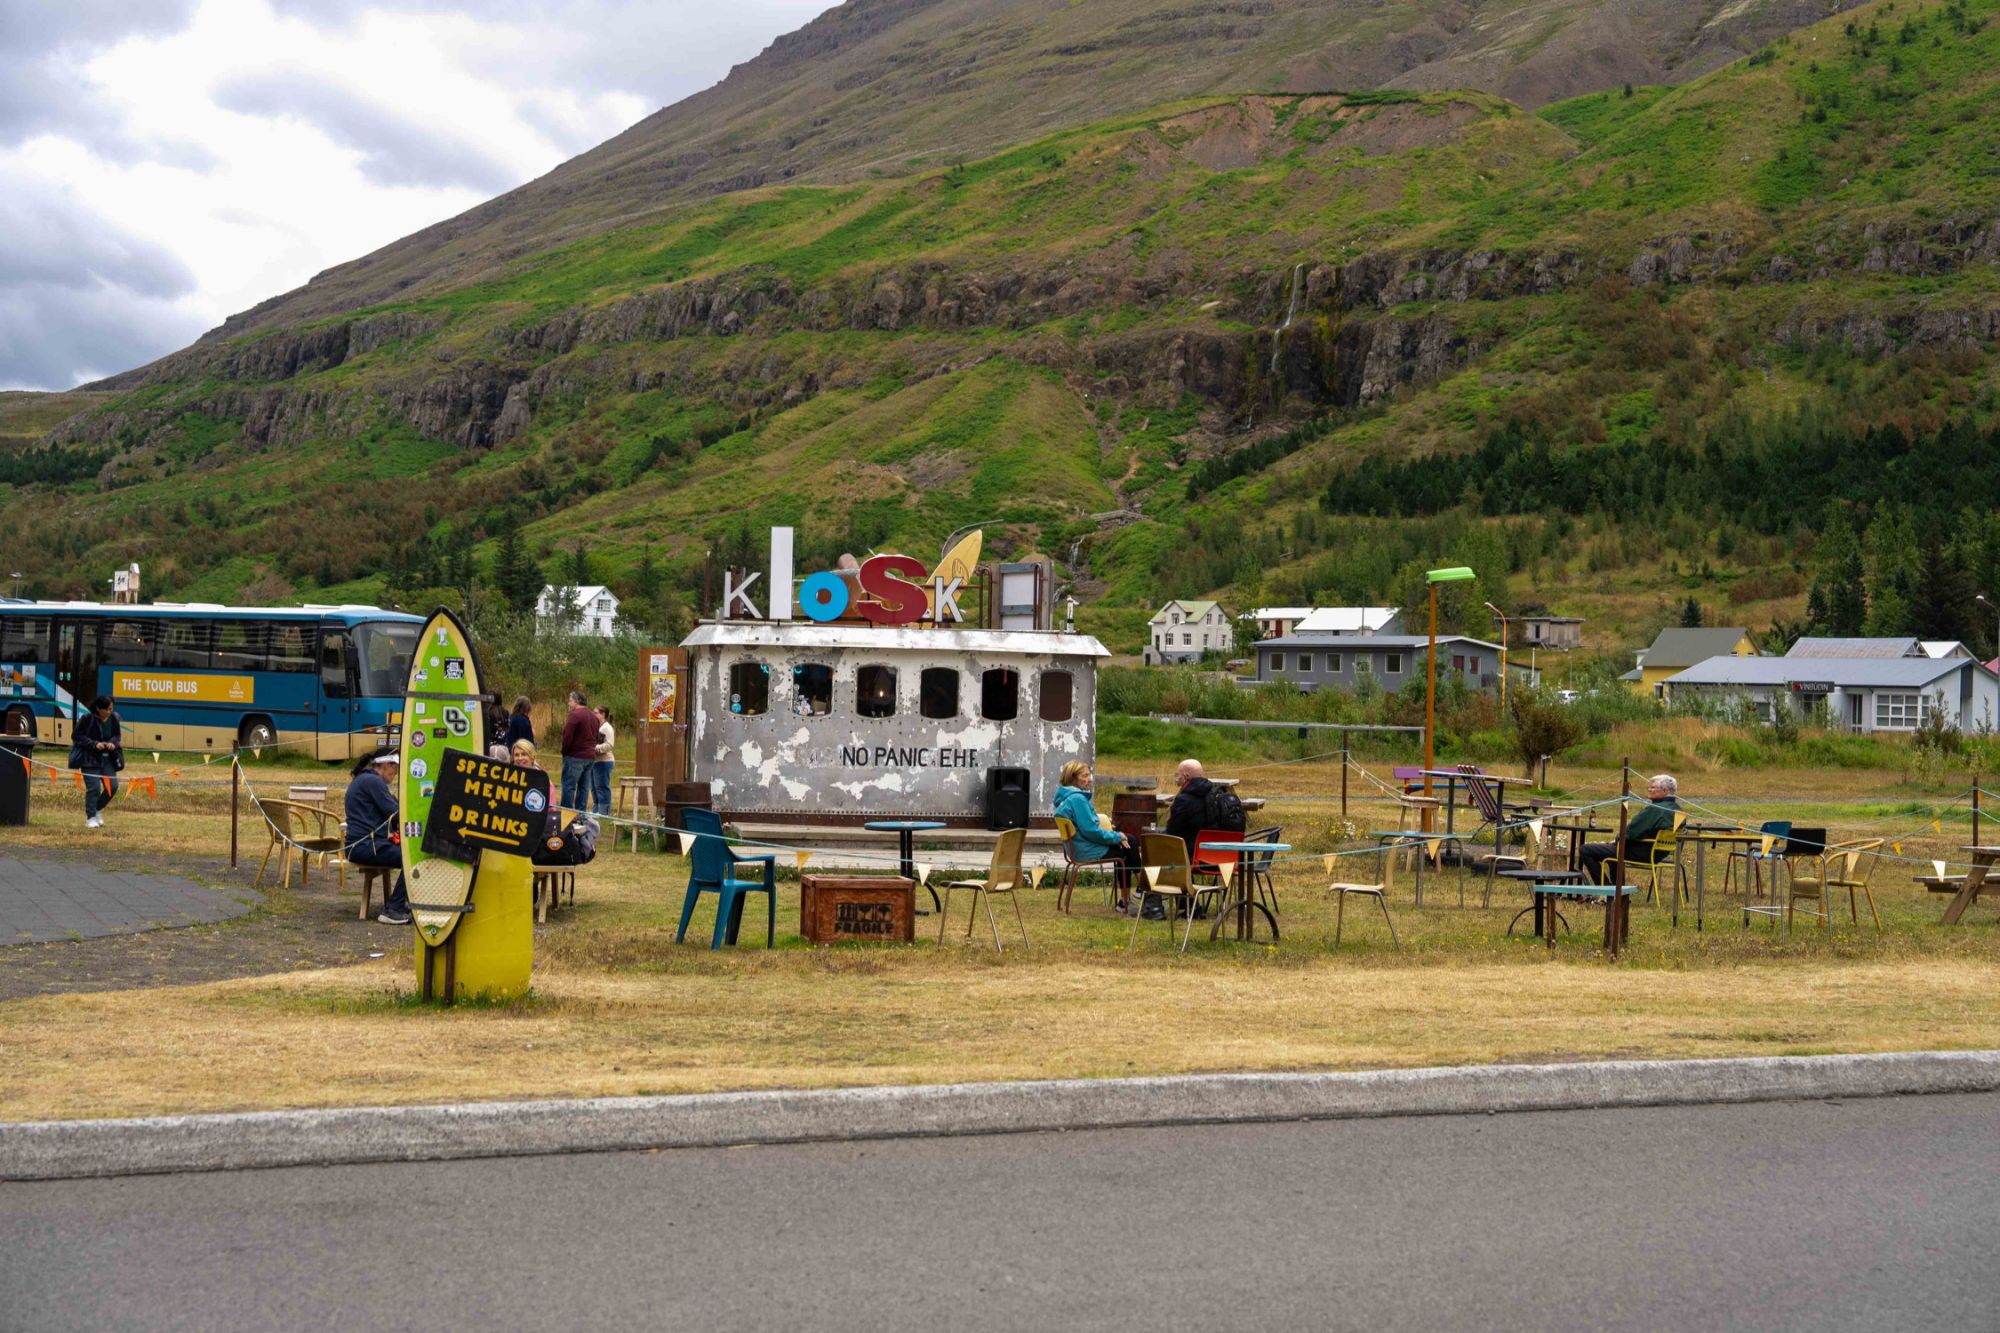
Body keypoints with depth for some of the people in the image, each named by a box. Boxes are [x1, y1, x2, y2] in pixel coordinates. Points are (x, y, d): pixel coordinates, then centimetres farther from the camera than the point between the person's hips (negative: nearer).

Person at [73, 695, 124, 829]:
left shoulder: (114, 718, 0)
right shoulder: (88, 719, -14)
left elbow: (118, 735, 12)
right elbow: (78, 736, -10)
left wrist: (113, 742, -11)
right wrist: (94, 744, -21)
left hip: (107, 758, 5)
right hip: (90, 757, -5)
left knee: (113, 786, -2)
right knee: (94, 787, -11)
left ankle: (97, 809, 21)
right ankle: (91, 818, 0)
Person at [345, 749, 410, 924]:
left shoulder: (360, 780, 23)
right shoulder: (373, 781, -10)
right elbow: (395, 815, -12)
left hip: (359, 844, 11)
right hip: (366, 846, -11)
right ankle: (393, 911, -21)